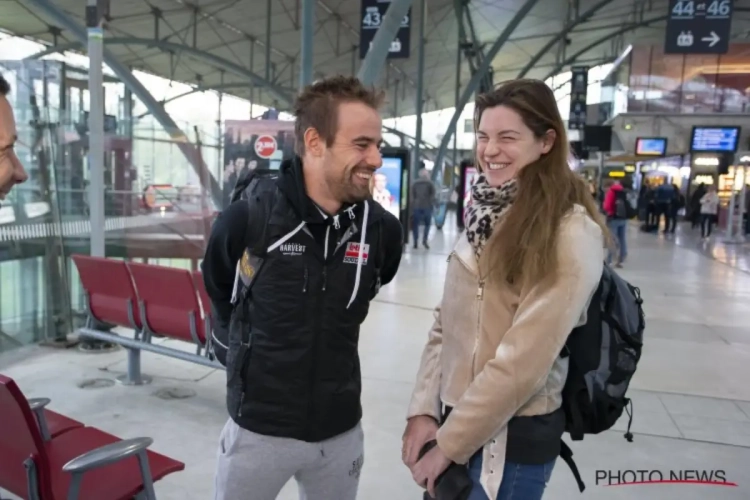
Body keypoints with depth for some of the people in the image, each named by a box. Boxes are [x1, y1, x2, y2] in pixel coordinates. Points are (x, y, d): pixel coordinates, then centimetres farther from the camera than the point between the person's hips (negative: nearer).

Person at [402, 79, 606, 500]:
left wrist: (449, 444, -15)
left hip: (514, 436, -6)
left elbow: (522, 363, -21)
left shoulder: (572, 235, -19)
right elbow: (446, 323, 3)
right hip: (456, 416, 6)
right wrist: (424, 410, -3)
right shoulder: (486, 218, 4)